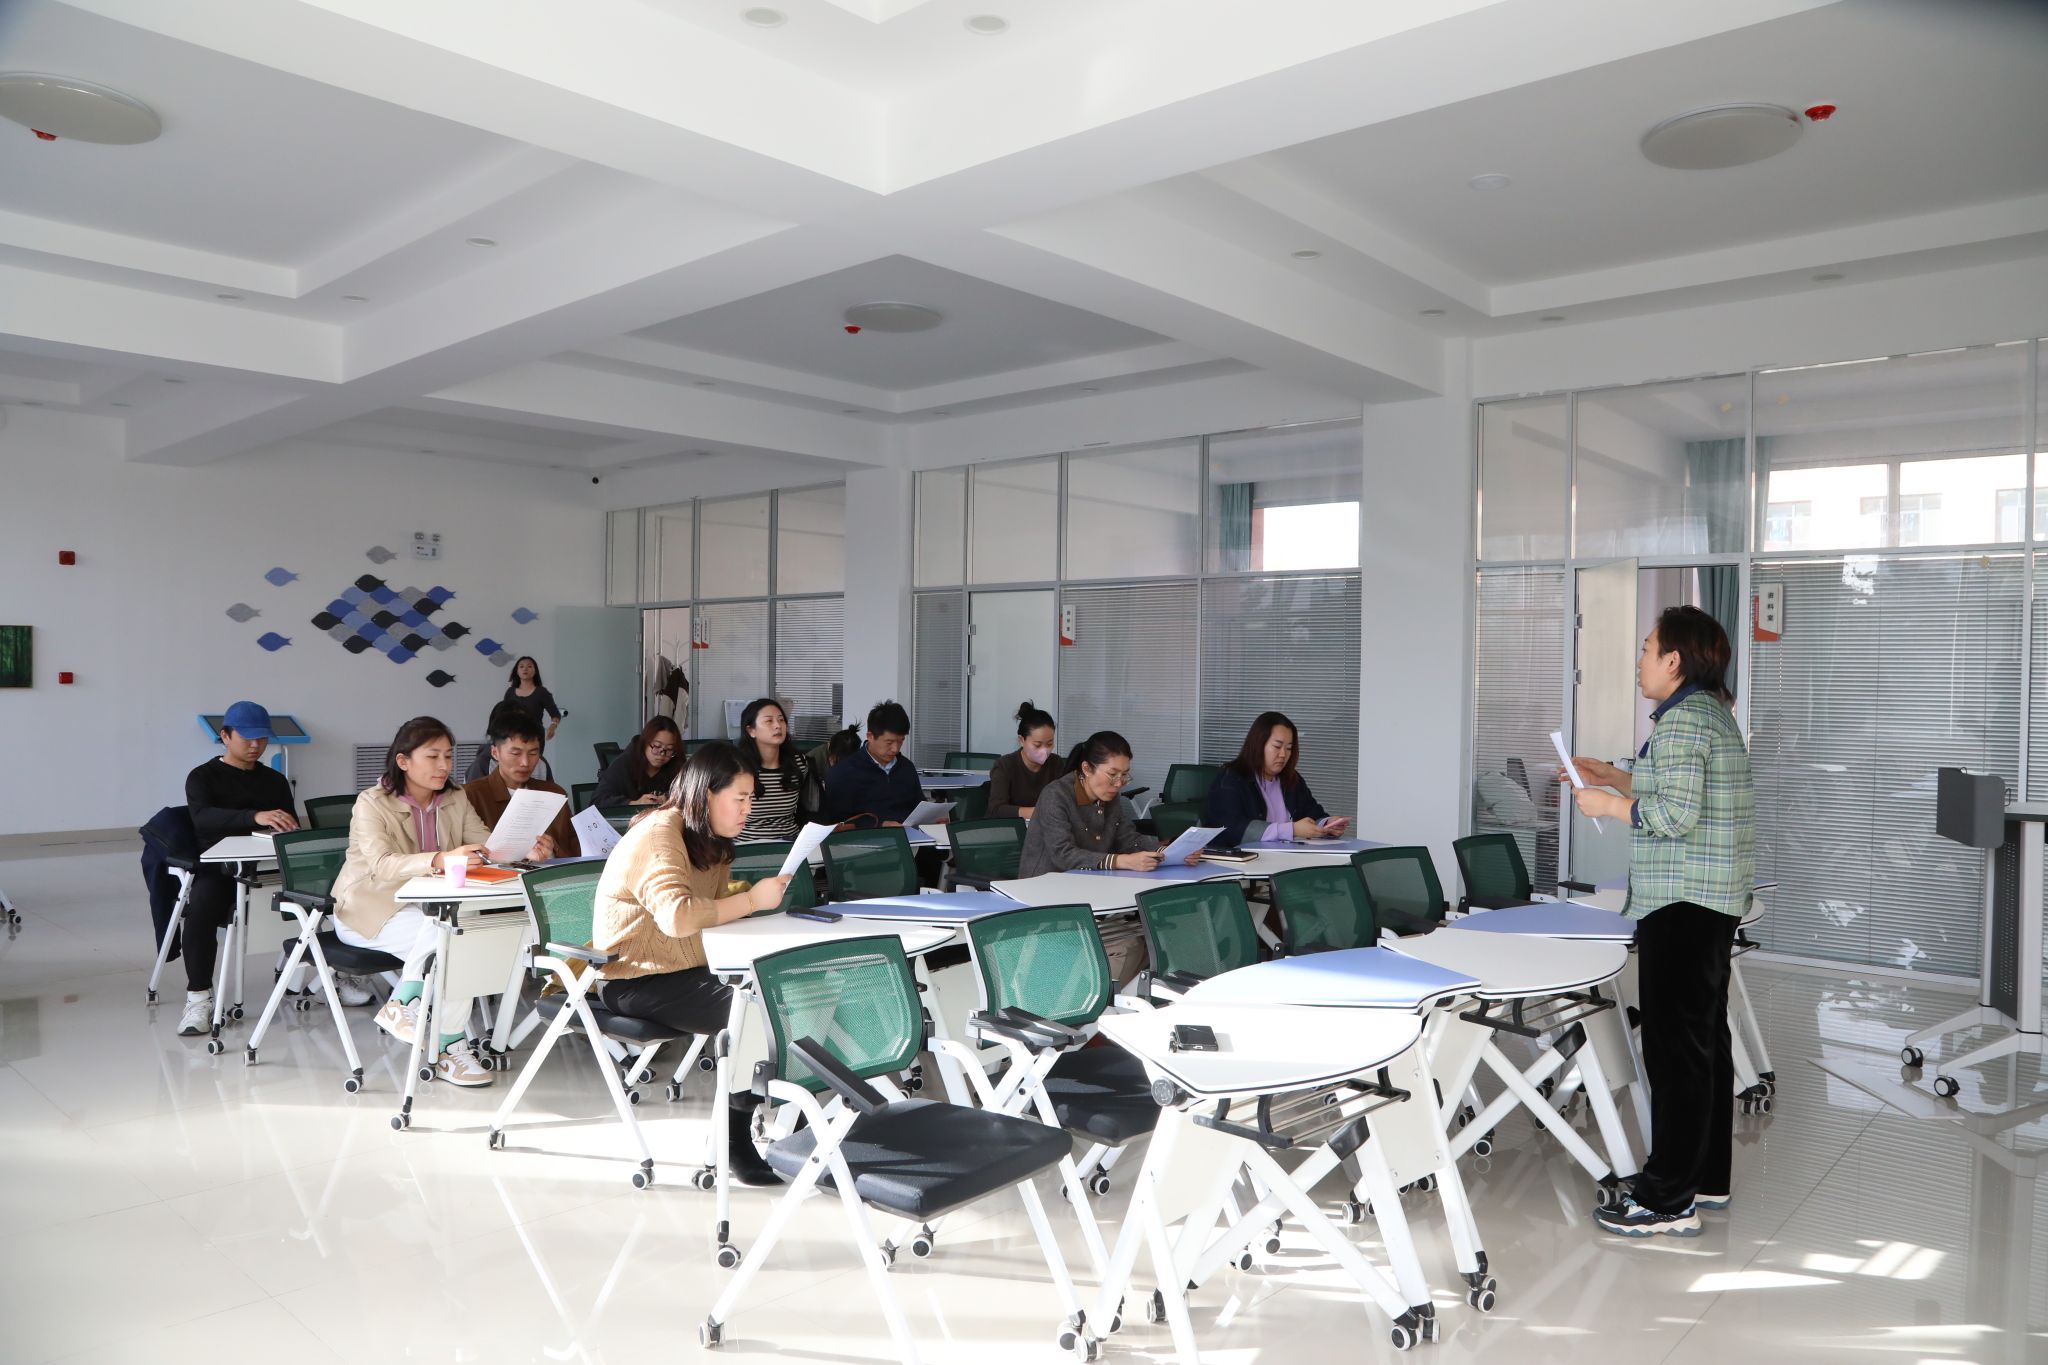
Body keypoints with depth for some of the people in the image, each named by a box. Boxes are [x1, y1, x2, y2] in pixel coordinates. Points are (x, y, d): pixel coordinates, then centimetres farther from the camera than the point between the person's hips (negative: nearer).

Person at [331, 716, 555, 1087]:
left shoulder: (456, 800, 6)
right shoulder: (372, 804, -12)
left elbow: (486, 844, -6)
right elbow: (382, 865, -28)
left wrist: (526, 849, -28)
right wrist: (441, 860, -46)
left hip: (429, 908, 5)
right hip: (369, 911, -5)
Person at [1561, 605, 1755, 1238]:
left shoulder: (1683, 717, -16)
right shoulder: (1712, 711, 16)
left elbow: (1677, 813, -23)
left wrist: (1607, 804, -11)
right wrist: (1613, 776, 20)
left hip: (1680, 902, -11)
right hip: (1714, 900, 11)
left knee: (1675, 1046, -7)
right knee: (1706, 1037, 16)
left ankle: (1668, 1199, -1)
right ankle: (1707, 1177, 27)